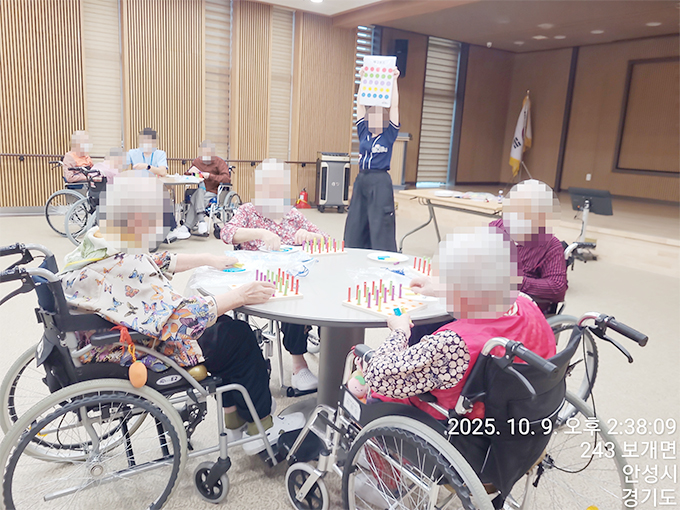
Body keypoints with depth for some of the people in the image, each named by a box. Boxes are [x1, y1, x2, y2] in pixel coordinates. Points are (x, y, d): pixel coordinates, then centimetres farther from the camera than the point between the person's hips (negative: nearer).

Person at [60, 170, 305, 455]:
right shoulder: (122, 268, -33)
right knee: (239, 336, 0)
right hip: (138, 362, -10)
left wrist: (209, 259, 15)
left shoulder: (97, 240, -2)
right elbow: (182, 318, -32)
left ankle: (234, 416, 23)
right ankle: (261, 427, 18)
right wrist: (240, 296, -25)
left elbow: (157, 262, 12)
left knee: (223, 325, 16)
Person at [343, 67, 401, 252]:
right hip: (361, 179, 5)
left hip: (380, 182, -5)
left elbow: (394, 106, -6)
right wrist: (364, 79, 7)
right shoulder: (363, 133, 10)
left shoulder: (389, 135, 0)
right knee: (356, 225, 10)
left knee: (381, 226, -5)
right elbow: (360, 105, 8)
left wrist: (394, 80, -8)